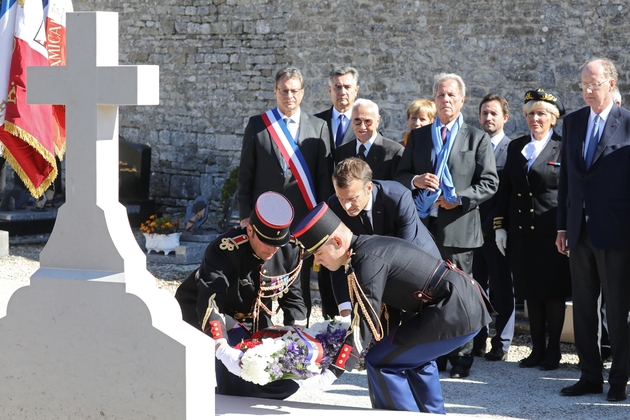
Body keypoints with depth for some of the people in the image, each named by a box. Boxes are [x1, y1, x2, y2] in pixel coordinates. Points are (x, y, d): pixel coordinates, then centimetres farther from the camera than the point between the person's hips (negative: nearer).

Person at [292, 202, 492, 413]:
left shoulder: (368, 261, -16)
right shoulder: (369, 246, 13)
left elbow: (365, 324, -20)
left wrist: (332, 373, -22)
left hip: (455, 313, -10)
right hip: (470, 304, 10)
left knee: (380, 362, -5)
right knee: (415, 358, 30)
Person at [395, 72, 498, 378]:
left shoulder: (477, 138, 4)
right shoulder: (418, 136, 13)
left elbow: (489, 183, 0)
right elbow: (400, 176, 14)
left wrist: (460, 198, -14)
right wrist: (416, 181, -8)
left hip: (458, 226, -3)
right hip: (424, 226, 3)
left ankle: (461, 360, 6)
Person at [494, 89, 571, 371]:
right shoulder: (515, 147, 11)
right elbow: (504, 189, 13)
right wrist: (500, 226, 8)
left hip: (551, 232, -5)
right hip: (521, 232, 5)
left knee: (553, 293, 2)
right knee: (531, 293, 10)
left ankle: (553, 351, 11)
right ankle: (537, 349, 18)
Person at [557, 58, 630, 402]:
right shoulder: (572, 122, 10)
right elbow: (566, 176, 13)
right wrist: (562, 226, 10)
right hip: (579, 230, 5)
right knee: (583, 307, 9)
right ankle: (590, 376, 18)